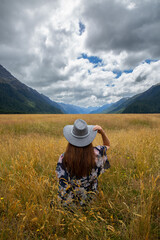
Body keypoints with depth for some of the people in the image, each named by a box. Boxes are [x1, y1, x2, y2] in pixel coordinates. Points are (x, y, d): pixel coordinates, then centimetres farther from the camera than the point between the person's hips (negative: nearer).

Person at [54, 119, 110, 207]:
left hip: (69, 199, -1)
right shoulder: (95, 154, -24)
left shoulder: (63, 158, -29)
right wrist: (102, 132, -19)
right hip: (89, 197, 2)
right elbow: (107, 145, -2)